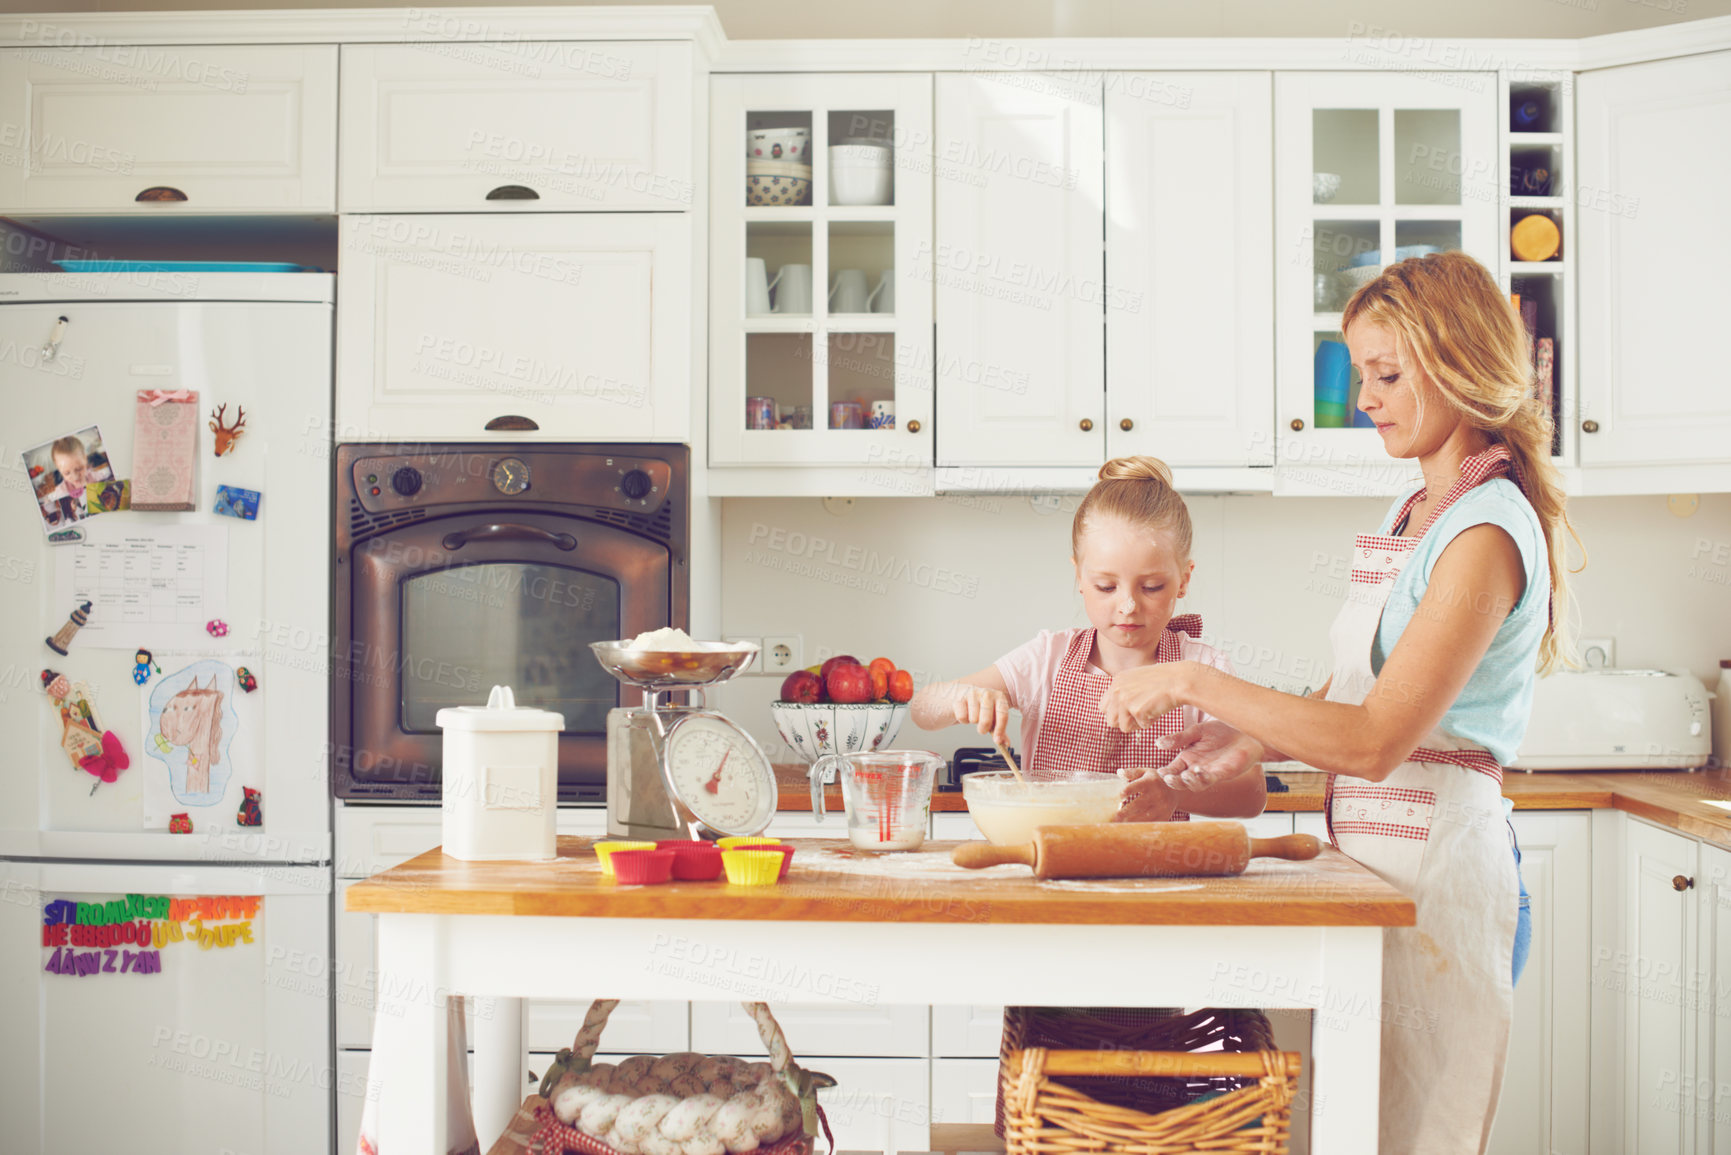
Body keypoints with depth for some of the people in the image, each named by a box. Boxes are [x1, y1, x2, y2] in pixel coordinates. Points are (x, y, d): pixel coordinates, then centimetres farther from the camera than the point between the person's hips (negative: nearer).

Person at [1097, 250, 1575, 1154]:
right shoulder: (1411, 513, 13)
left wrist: (1195, 683, -19)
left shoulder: (1486, 533, -16)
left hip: (1433, 863, -8)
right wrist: (1240, 735, 3)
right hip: (1373, 855, 8)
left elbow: (1375, 742, -22)